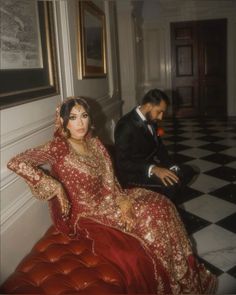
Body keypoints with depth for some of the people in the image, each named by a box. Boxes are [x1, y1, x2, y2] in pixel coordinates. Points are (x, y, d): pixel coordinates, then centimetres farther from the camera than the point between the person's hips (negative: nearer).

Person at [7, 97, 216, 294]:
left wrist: (122, 199, -15)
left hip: (108, 198, 7)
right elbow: (16, 163, -28)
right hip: (86, 211, -7)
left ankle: (184, 274, 12)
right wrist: (56, 187, -32)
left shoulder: (94, 142, 1)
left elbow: (109, 177, 2)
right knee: (148, 216, -15)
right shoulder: (58, 147, -19)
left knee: (160, 204, -3)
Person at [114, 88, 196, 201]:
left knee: (188, 171, 6)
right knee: (171, 183, -26)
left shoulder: (151, 120, 3)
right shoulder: (126, 125, -23)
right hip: (131, 174, -9)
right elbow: (122, 162, -27)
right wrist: (153, 169, -34)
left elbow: (159, 147, 11)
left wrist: (173, 167, -5)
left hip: (150, 165, 9)